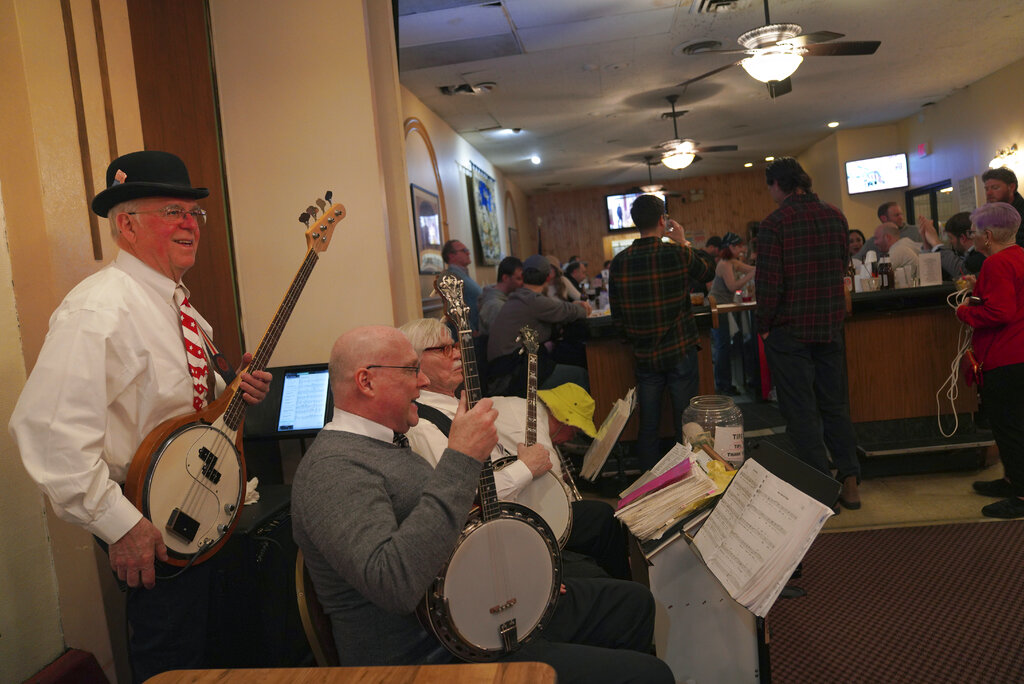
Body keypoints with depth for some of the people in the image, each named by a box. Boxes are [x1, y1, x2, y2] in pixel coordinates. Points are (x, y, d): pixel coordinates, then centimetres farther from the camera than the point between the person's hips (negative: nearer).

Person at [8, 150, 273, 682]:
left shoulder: (176, 300, 8)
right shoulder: (99, 309, -23)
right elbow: (48, 429, -31)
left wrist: (236, 391, -1)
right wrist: (120, 525, -28)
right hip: (149, 528, -9)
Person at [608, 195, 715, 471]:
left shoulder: (619, 262, -3)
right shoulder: (677, 254, -12)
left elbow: (617, 316, 4)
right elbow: (709, 270, 9)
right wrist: (684, 242, 16)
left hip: (644, 355, 3)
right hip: (680, 352, -3)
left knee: (648, 426, 10)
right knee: (685, 424, 7)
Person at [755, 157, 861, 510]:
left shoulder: (775, 223, -14)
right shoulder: (835, 216, 5)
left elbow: (769, 282, -16)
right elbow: (843, 266, 13)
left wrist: (764, 326, -6)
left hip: (790, 329, -5)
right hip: (830, 325, 6)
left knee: (801, 411, 3)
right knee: (835, 405, 15)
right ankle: (849, 481, 20)